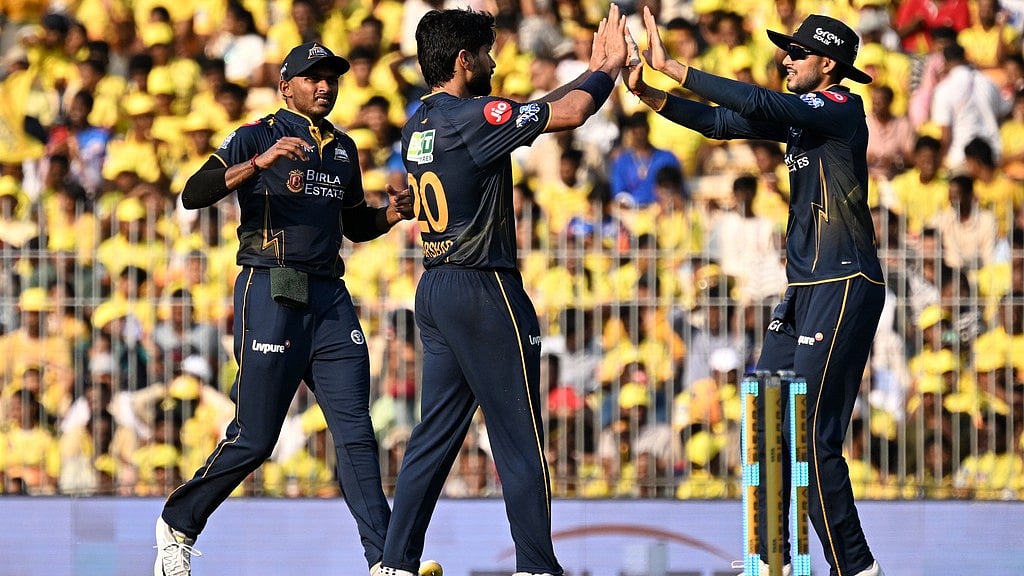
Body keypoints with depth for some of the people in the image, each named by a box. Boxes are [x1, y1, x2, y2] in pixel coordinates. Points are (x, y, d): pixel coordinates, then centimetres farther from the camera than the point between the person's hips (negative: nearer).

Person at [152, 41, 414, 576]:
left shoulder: (343, 148, 18)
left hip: (330, 297, 6)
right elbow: (193, 194, -15)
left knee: (356, 432, -3)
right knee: (255, 437, -4)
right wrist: (261, 162, -28)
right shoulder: (257, 136, -2)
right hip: (270, 293, -6)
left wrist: (392, 213, 6)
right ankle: (178, 524, 16)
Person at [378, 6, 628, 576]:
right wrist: (610, 65, 2)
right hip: (484, 292, -9)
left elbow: (536, 113, 20)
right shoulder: (472, 116, -15)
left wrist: (595, 70, 18)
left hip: (435, 289, 9)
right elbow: (570, 113, -16)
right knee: (520, 438, -2)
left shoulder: (420, 124, 12)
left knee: (435, 436, 11)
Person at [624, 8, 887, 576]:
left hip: (845, 288, -10)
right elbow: (721, 122, 15)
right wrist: (647, 93, 2)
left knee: (812, 436, -13)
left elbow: (755, 104, -22)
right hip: (805, 289, 10)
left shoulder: (843, 108, -12)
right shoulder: (799, 113, 14)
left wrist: (671, 66, -20)